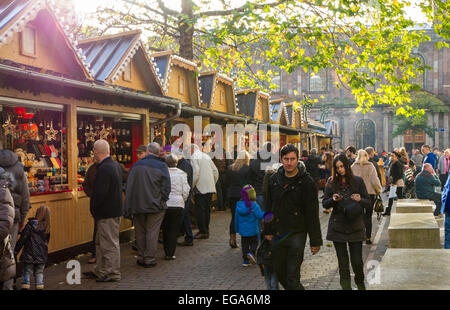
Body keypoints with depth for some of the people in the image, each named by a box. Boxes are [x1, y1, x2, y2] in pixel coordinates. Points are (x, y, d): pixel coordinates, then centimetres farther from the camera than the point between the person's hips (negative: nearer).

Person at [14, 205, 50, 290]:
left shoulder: (31, 225, -12)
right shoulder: (46, 227, 0)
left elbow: (22, 239, -9)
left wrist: (16, 250, 0)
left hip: (30, 254, -3)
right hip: (42, 255, 3)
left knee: (27, 272, 7)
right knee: (39, 272, 14)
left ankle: (25, 286, 5)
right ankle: (40, 286, 13)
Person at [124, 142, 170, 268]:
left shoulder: (136, 166, 3)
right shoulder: (162, 166, -7)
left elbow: (129, 188, 3)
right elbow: (166, 188, -9)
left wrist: (128, 209, 7)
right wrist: (161, 202, 5)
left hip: (137, 206, 3)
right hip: (155, 206, -3)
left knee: (140, 232, 13)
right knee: (152, 233, 4)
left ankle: (141, 258, 22)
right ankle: (149, 259, 8)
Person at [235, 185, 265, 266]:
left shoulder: (239, 205, 1)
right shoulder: (254, 205, -15)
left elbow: (236, 217, 8)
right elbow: (259, 216, -20)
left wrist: (237, 229, 17)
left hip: (242, 230, 4)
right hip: (253, 229, -4)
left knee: (245, 244, 12)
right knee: (254, 242, 13)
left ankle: (245, 261, 11)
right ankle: (252, 253, -12)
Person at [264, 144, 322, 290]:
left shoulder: (306, 182, -10)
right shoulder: (274, 179, 5)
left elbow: (312, 213, -10)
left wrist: (315, 241, -10)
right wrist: (268, 231, 13)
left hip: (297, 234, -5)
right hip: (278, 234, 6)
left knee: (292, 277, -7)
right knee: (279, 272, 16)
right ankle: (296, 288, 40)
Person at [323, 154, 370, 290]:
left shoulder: (357, 181, 1)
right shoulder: (331, 182, 4)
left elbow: (368, 203, 4)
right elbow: (324, 203, 6)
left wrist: (360, 199, -17)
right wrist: (333, 199, -13)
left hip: (355, 226, -1)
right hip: (338, 227, 1)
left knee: (357, 260, 0)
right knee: (343, 262, 5)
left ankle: (360, 283, 28)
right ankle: (346, 285, 20)